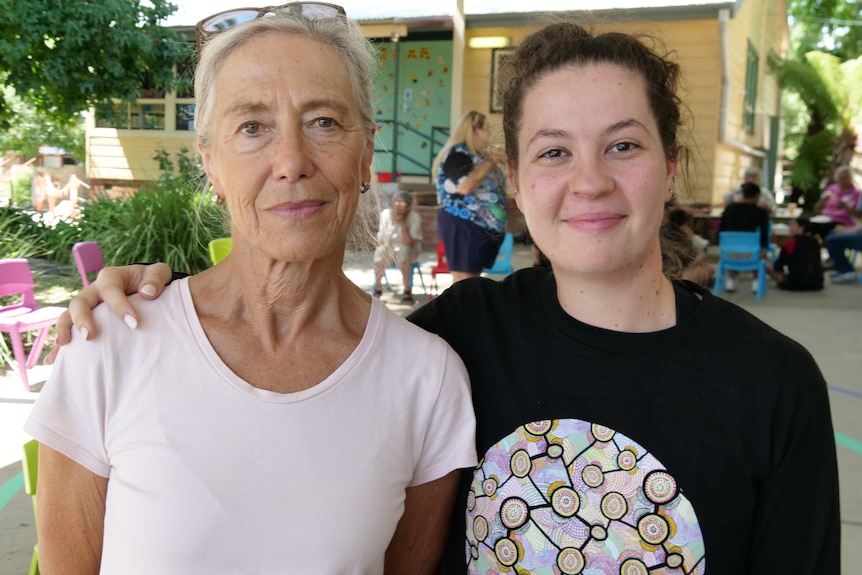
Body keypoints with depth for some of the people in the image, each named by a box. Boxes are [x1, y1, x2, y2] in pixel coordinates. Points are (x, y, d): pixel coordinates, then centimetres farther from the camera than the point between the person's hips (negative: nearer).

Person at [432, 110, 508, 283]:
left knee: (473, 279, 13)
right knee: (463, 282, -8)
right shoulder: (458, 154, -12)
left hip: (479, 226, 10)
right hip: (463, 226, -10)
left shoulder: (477, 155, 16)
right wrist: (487, 165, -14)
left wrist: (495, 166, 11)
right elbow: (465, 186, -29)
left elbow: (488, 185, 27)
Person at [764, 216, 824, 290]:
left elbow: (778, 267, -3)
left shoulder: (790, 242, -7)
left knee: (767, 266, 8)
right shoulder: (814, 242, 8)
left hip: (796, 283, -6)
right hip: (817, 283, 6)